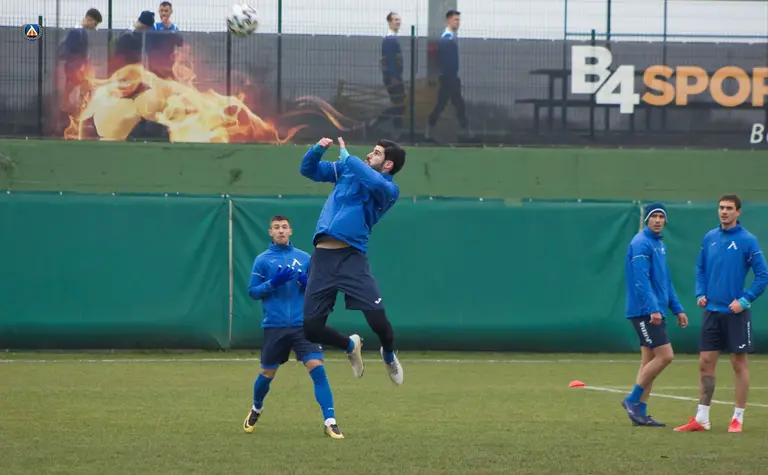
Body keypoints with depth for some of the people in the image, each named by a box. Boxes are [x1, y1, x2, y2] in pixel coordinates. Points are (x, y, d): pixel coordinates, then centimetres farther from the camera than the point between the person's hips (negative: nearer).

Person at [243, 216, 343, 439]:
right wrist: (274, 282, -16)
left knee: (317, 368, -15)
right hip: (275, 326, 0)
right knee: (267, 374, 10)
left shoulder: (305, 259, 7)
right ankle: (256, 409, 41)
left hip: (303, 324, 0)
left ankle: (330, 422, -16)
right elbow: (253, 292, 0)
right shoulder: (263, 260, 3)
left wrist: (306, 283, -11)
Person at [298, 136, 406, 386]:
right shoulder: (345, 170, 17)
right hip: (322, 257, 4)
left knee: (378, 320, -16)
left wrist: (347, 156, -13)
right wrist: (318, 149, 3)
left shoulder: (390, 189, 0)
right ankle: (351, 346, 32)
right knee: (312, 328, -1)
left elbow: (374, 181, -23)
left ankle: (389, 355, 21)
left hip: (351, 257, -4)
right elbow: (308, 169, 23)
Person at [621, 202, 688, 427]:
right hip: (645, 312, -9)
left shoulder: (660, 245, 17)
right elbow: (641, 280, -21)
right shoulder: (641, 244, -12)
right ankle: (633, 400, -5)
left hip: (655, 312, 9)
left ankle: (640, 412, 10)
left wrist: (677, 309, 20)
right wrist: (653, 309, -28)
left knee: (649, 361, 8)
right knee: (665, 355, -13)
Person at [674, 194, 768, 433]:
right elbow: (700, 269, 17)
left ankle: (738, 418, 10)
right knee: (705, 363, 3)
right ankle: (701, 418, 8)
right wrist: (700, 294, 2)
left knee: (739, 363, 2)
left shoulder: (747, 241, -8)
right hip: (712, 310, 4)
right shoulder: (709, 238, 6)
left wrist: (744, 300, -15)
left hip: (736, 312, -4)